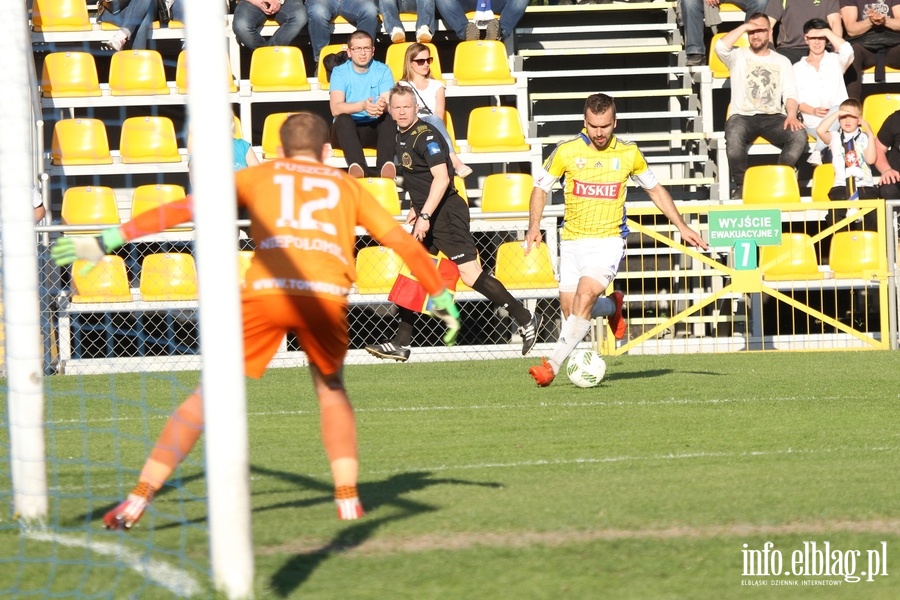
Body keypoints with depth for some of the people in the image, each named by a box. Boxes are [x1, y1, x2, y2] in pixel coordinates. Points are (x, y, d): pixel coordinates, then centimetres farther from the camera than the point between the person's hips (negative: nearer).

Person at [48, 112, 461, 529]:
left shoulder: (260, 176, 24)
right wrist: (442, 298, 38)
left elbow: (184, 209, 17)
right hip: (327, 295, 1)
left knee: (211, 393, 5)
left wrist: (110, 239, 17)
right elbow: (403, 241, 27)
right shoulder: (347, 186, 28)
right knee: (331, 389, 26)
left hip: (265, 291, -1)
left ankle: (139, 499, 1)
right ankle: (347, 498, 15)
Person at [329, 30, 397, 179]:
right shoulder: (339, 72, -2)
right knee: (343, 119, -34)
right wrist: (363, 106, -38)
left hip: (375, 129, 1)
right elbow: (336, 109, -18)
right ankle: (356, 165, -58)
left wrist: (383, 106, -38)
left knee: (389, 116, -28)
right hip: (347, 130, -1)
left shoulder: (383, 70, 4)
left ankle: (386, 164, -52)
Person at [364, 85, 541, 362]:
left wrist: (425, 216, -25)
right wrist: (417, 208, 26)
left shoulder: (426, 136, -15)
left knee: (470, 274, -13)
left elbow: (441, 178, -22)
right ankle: (401, 345, 11)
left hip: (446, 212, -10)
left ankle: (525, 319, -6)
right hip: (428, 215, 10)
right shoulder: (401, 136, 13)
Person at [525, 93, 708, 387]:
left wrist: (682, 226, 12)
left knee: (584, 298, -23)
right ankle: (612, 306, 34)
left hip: (609, 240, -2)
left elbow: (655, 189, 14)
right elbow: (540, 187, 9)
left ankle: (552, 365, -21)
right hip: (572, 241, 2)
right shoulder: (566, 151, -4)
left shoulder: (628, 153, -1)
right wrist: (534, 226, -6)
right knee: (569, 310, 1)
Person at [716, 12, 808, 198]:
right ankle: (740, 185, -19)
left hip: (773, 118, 2)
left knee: (799, 135, -29)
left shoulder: (782, 61, 17)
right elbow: (720, 47, -11)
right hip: (743, 116, -2)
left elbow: (790, 93, 6)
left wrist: (792, 115, -14)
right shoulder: (738, 56, 12)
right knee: (734, 135, -38)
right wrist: (744, 27, -5)